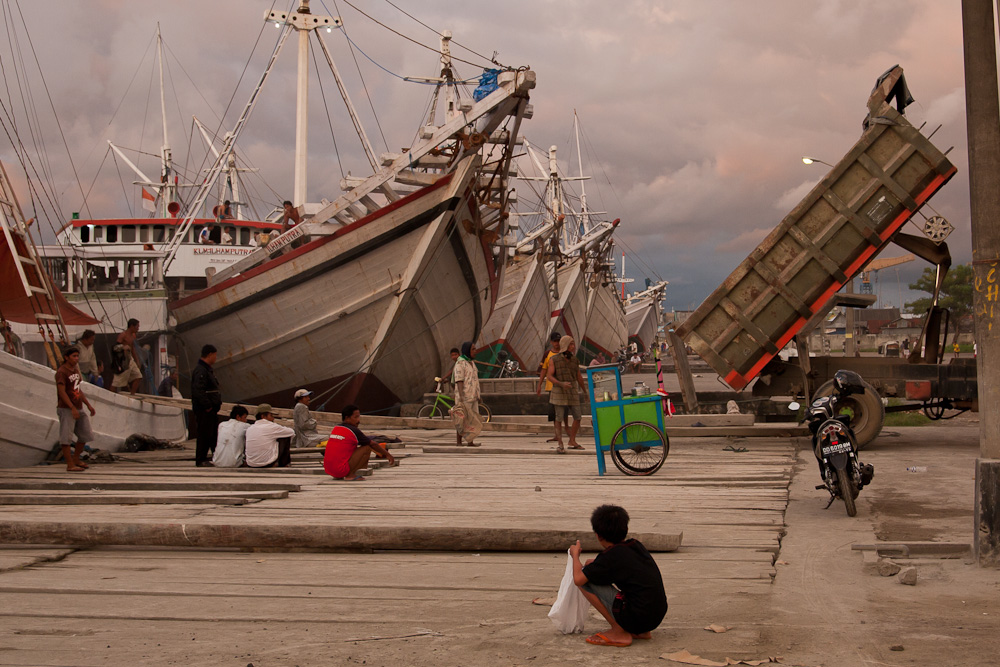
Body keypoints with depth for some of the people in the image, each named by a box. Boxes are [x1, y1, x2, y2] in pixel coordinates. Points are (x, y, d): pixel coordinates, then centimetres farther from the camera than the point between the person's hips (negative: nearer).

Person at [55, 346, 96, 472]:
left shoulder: (75, 370, 15)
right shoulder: (61, 372, -11)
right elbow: (62, 392, -19)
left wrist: (88, 405, 19)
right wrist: (72, 408, -25)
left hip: (78, 409, 9)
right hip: (66, 409, -9)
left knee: (85, 434, 12)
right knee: (66, 437, -6)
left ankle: (76, 459, 25)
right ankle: (70, 465, -5)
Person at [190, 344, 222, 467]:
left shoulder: (208, 370, 18)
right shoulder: (200, 371, -17)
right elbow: (198, 391, -25)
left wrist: (218, 402, 14)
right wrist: (207, 406, -23)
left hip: (211, 410, 11)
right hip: (203, 410, -11)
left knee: (214, 434, 15)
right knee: (205, 435, -6)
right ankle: (201, 460, 0)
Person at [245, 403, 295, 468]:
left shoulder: (249, 429, 7)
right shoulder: (271, 427, -8)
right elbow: (291, 432, 4)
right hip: (267, 464, -6)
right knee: (286, 437, 9)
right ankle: (283, 463, 18)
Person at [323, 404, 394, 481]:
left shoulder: (336, 428, 15)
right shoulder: (353, 431, -7)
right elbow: (373, 444, 1)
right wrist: (388, 454, 15)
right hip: (341, 470, -8)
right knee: (367, 447, -4)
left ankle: (338, 476, 17)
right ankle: (350, 475, -6)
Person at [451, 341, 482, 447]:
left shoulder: (470, 363, 15)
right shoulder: (460, 363, -13)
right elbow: (459, 381, -18)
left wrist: (477, 396, 18)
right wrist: (461, 398, -24)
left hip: (472, 396, 8)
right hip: (464, 396, -8)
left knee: (472, 419, 7)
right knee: (462, 420, -6)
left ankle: (471, 442, 11)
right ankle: (459, 442, -1)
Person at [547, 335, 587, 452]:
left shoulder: (575, 360, 9)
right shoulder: (554, 360, -3)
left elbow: (579, 377, 19)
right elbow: (550, 376, -7)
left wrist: (585, 391, 25)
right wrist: (561, 383, -23)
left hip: (572, 393, 4)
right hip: (559, 393, -4)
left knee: (577, 417, 1)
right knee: (559, 418, -2)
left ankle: (572, 441, 15)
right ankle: (559, 443, 7)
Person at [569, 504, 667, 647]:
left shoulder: (610, 556, -11)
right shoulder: (636, 545, 11)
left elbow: (578, 579, -14)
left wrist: (575, 555, 8)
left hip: (636, 618, -8)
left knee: (586, 579, -4)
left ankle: (619, 632, -1)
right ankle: (641, 632, 18)